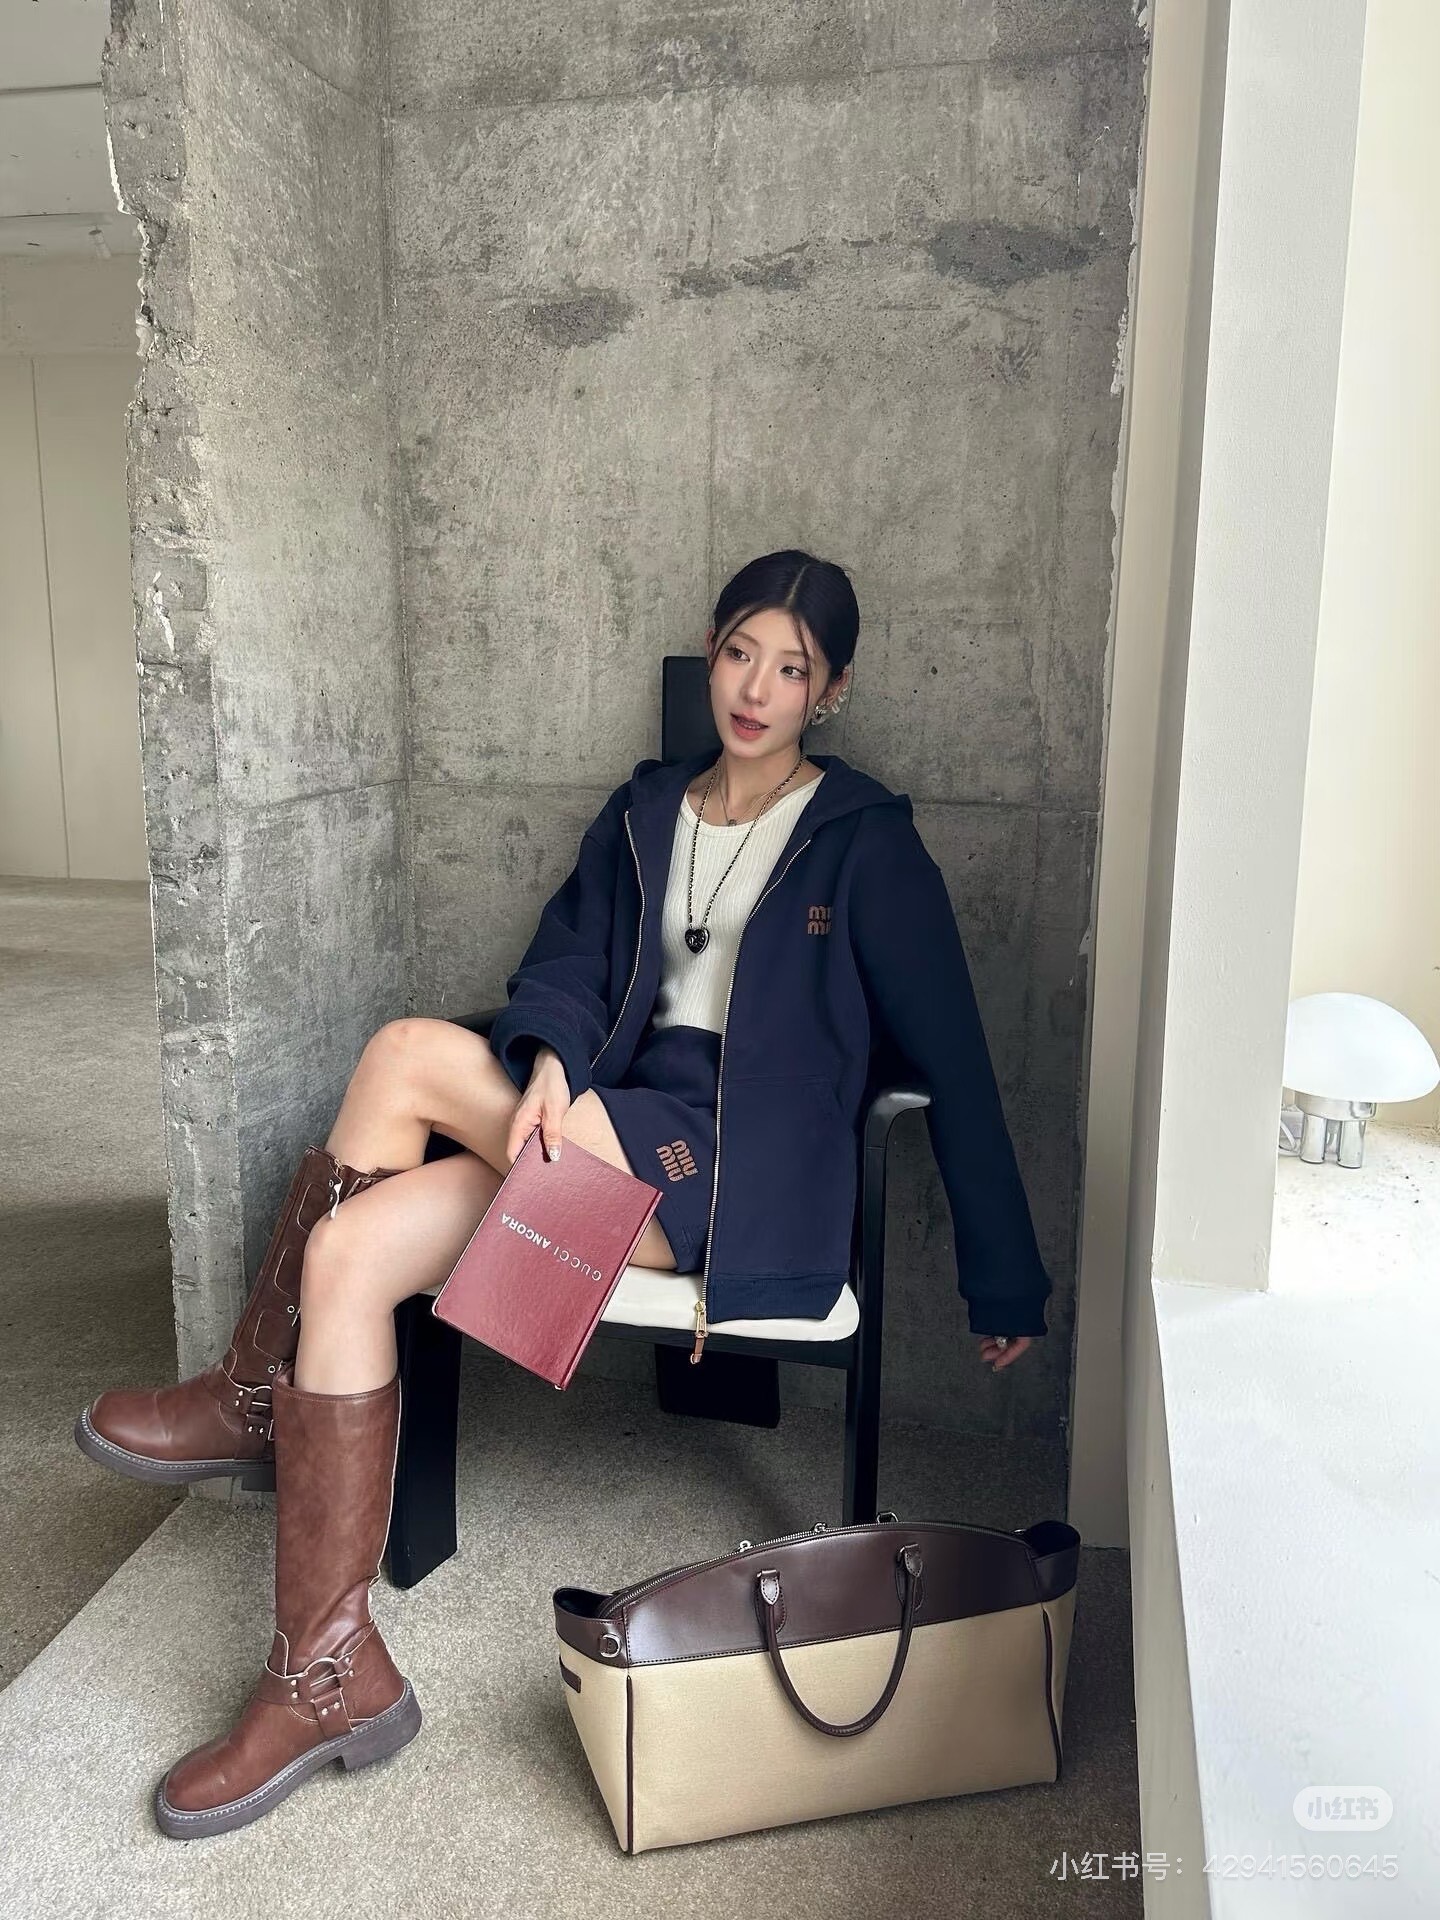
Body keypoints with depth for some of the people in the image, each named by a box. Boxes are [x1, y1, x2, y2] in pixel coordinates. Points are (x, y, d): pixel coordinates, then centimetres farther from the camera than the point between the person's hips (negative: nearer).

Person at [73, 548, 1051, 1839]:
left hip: (747, 1176, -6)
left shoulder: (864, 841, 1)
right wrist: (551, 1063, -17)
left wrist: (1005, 1279, 1)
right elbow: (567, 961, 8)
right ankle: (327, 1673, -10)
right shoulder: (645, 814, 17)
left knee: (410, 1053, -22)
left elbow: (953, 1056, 1)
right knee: (349, 1254, -20)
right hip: (609, 1137, 6)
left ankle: (257, 1399, -6)